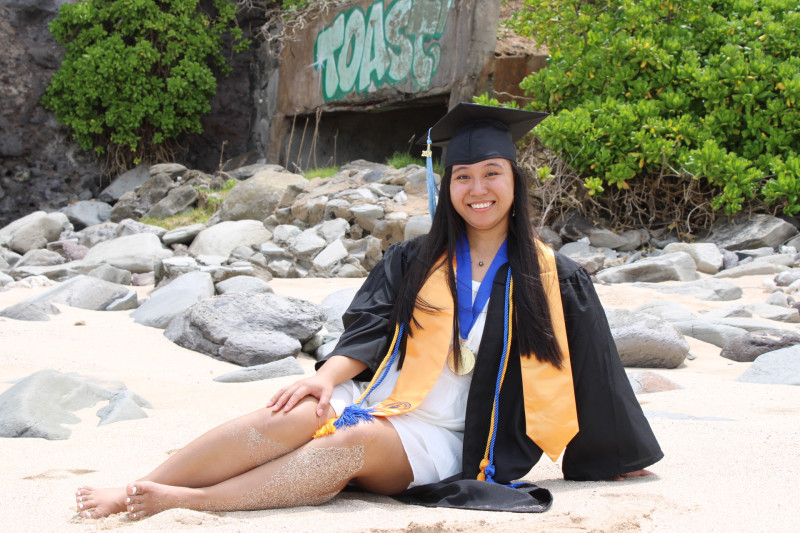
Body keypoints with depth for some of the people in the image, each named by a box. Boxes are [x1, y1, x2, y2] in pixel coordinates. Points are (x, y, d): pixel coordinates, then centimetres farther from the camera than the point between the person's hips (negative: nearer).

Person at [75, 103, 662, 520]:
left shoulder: (556, 282, 5)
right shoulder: (415, 260, 13)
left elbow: (592, 379, 11)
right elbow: (368, 330, 4)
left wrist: (618, 459, 15)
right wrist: (328, 376, -15)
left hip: (444, 438, -2)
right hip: (377, 400, 3)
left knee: (354, 444, -34)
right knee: (294, 416, -30)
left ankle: (180, 502, -43)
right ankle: (130, 493, -36)